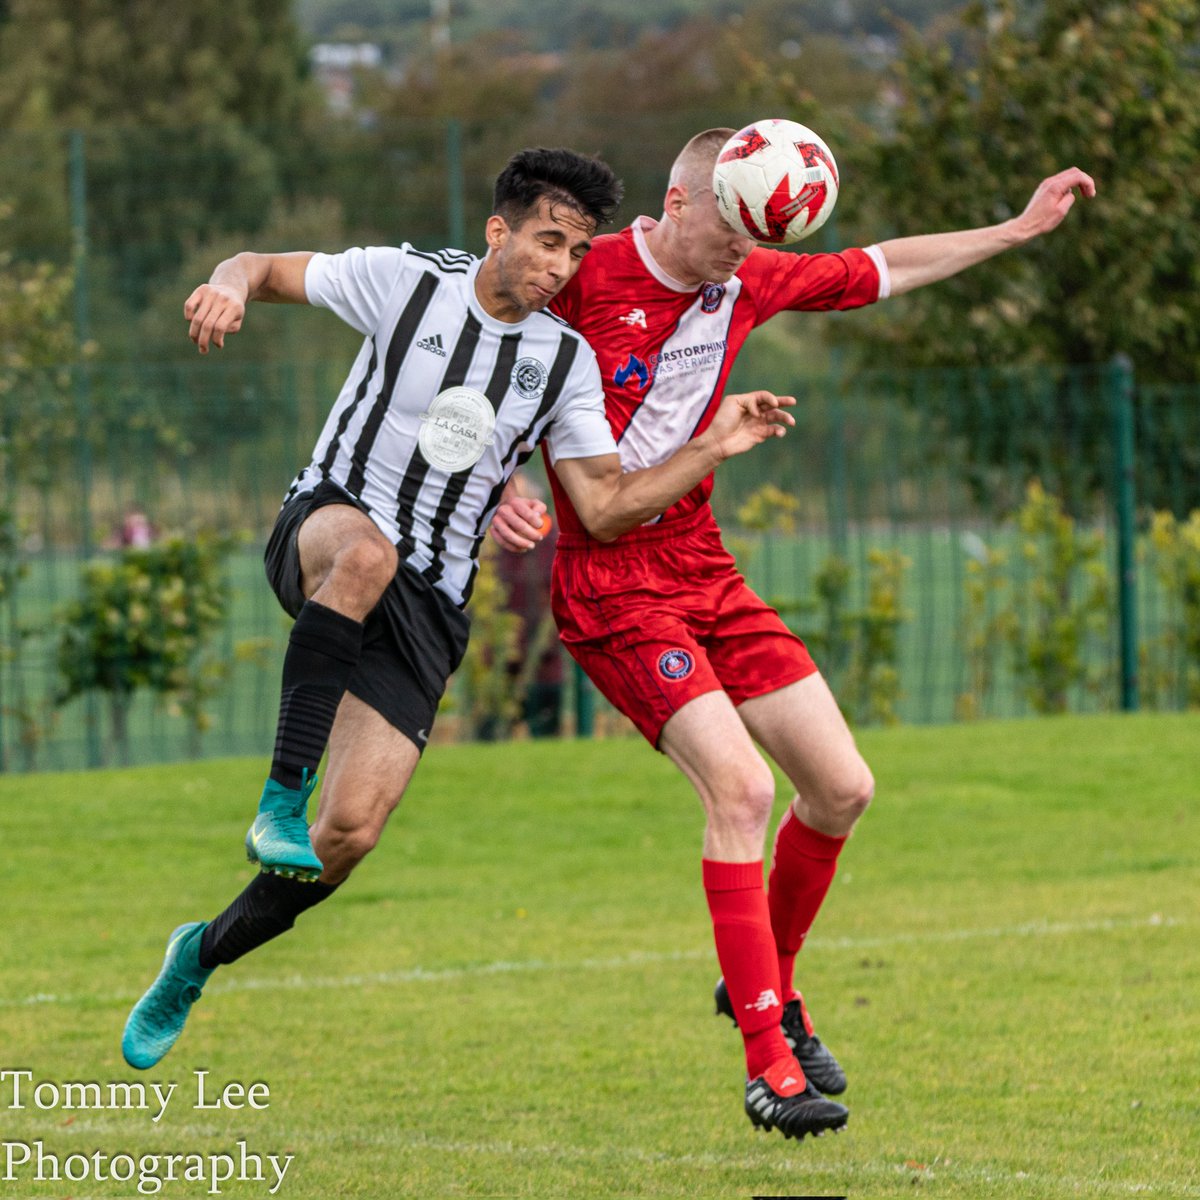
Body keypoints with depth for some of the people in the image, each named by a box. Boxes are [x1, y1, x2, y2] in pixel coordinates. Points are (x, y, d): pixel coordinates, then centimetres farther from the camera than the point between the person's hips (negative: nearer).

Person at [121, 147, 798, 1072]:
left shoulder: (567, 361, 3)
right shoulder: (405, 280, -5)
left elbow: (606, 508, 3)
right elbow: (264, 269, 4)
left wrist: (714, 448, -8)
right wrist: (229, 289, -20)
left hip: (427, 607, 2)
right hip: (321, 531, -2)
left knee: (352, 832, -11)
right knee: (366, 550, -42)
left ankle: (204, 955, 16)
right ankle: (281, 801, -36)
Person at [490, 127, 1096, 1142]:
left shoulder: (745, 283, 7)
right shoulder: (587, 275, -12)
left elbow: (883, 269, 21)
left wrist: (1020, 228, 23)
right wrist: (499, 494, -20)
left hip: (706, 573, 7)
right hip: (610, 588, -7)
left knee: (843, 789, 4)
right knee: (741, 786, -23)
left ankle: (766, 982, 30)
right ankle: (769, 1063, -20)